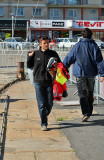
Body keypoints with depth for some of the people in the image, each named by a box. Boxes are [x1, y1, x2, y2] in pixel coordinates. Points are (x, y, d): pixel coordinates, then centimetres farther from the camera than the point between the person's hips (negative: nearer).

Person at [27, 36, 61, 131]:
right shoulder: (35, 54, 5)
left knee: (49, 103, 3)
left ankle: (45, 115, 34)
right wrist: (29, 56, 0)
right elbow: (29, 66, 14)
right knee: (41, 104, -4)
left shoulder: (53, 54, 5)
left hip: (50, 82, 1)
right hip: (38, 82, -1)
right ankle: (43, 124, 3)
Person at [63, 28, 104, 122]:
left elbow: (68, 59, 2)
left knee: (82, 93, -4)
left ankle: (86, 113, -20)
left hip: (80, 74, -2)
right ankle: (89, 111, 27)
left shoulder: (77, 46, -4)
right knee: (90, 92, 17)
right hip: (91, 74, 2)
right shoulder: (94, 46, -1)